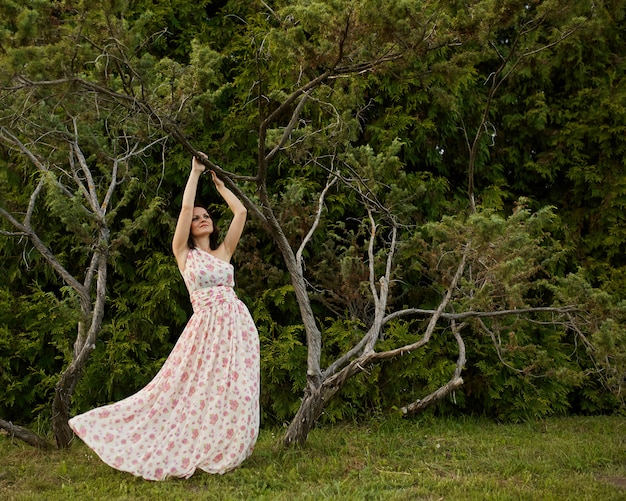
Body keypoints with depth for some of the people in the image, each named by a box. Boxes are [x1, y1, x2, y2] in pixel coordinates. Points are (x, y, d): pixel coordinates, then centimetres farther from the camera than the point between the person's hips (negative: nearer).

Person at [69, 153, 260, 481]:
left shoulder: (223, 252, 15)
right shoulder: (183, 253, 6)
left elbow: (240, 212, 12)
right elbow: (185, 207, -4)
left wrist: (218, 182, 18)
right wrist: (195, 171, 5)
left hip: (237, 323, 4)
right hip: (207, 326, -3)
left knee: (235, 392, 3)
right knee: (197, 390, -1)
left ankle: (225, 452, 16)